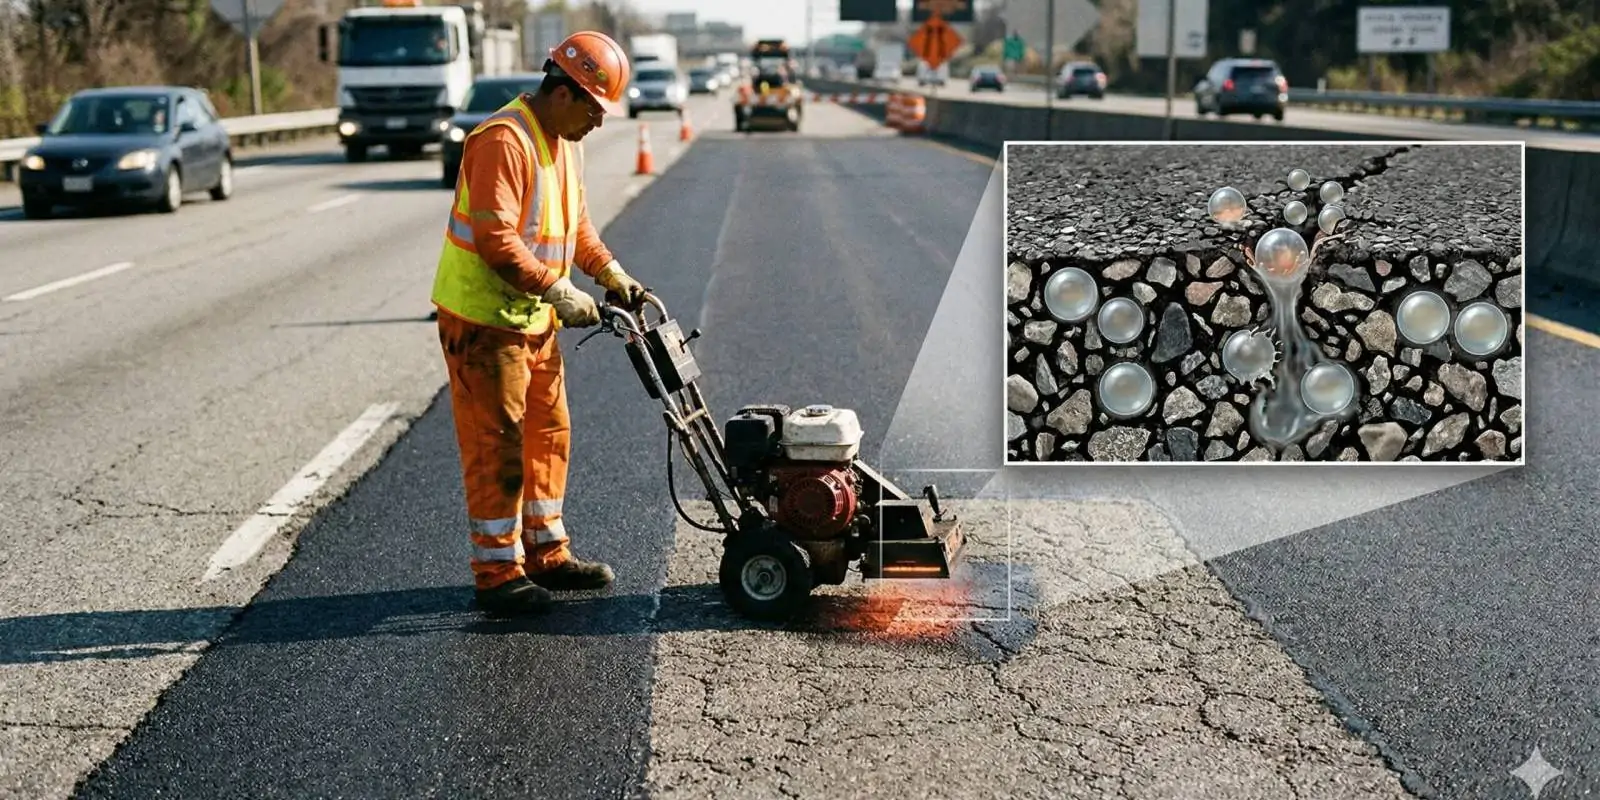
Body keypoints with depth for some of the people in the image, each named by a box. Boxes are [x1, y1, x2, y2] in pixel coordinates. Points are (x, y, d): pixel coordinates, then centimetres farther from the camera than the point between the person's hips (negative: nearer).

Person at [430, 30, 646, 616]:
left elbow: (576, 221, 19)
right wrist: (558, 291, -26)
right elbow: (495, 239, -28)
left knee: (548, 435, 14)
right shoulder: (503, 141, -22)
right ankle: (498, 575, 4)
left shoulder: (564, 140, 10)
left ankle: (546, 555, 26)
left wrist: (612, 274, 8)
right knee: (498, 446, -4)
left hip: (533, 319, 10)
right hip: (484, 319, -10)